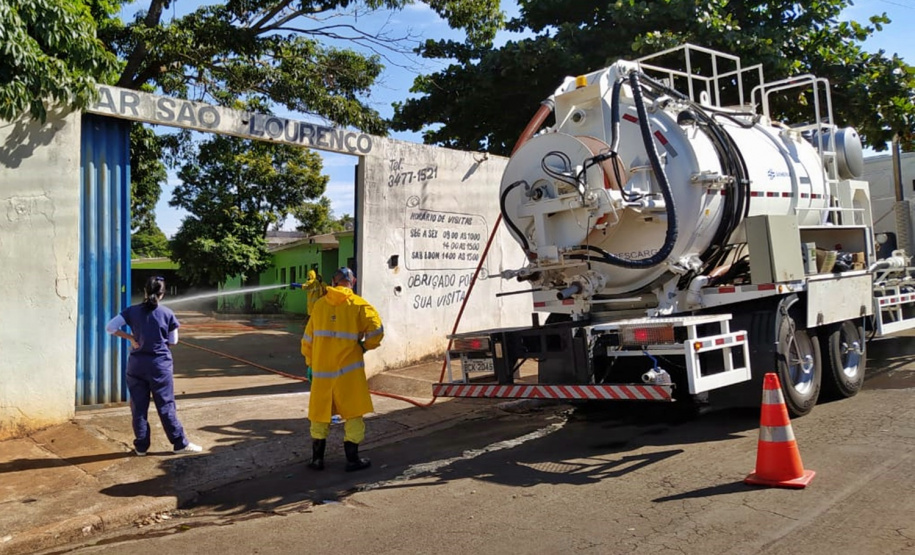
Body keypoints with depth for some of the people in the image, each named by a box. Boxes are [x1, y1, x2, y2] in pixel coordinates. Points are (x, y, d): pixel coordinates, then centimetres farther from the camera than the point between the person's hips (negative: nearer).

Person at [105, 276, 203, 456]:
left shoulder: (132, 311, -2)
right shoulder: (167, 314, -6)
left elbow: (110, 327, -7)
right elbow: (173, 341, 1)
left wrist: (130, 337, 0)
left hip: (136, 364, 2)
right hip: (160, 364, -2)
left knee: (138, 406, 10)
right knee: (166, 405, 4)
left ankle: (141, 446, 16)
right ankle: (180, 443, 8)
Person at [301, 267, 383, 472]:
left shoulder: (320, 304, 5)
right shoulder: (358, 304, -5)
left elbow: (307, 339, 10)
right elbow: (376, 330, -15)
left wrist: (310, 361, 23)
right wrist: (366, 346, 5)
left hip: (321, 370, 3)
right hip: (348, 370, -3)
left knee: (320, 414, 16)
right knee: (353, 414, 9)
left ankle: (317, 459, 22)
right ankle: (352, 460, 12)